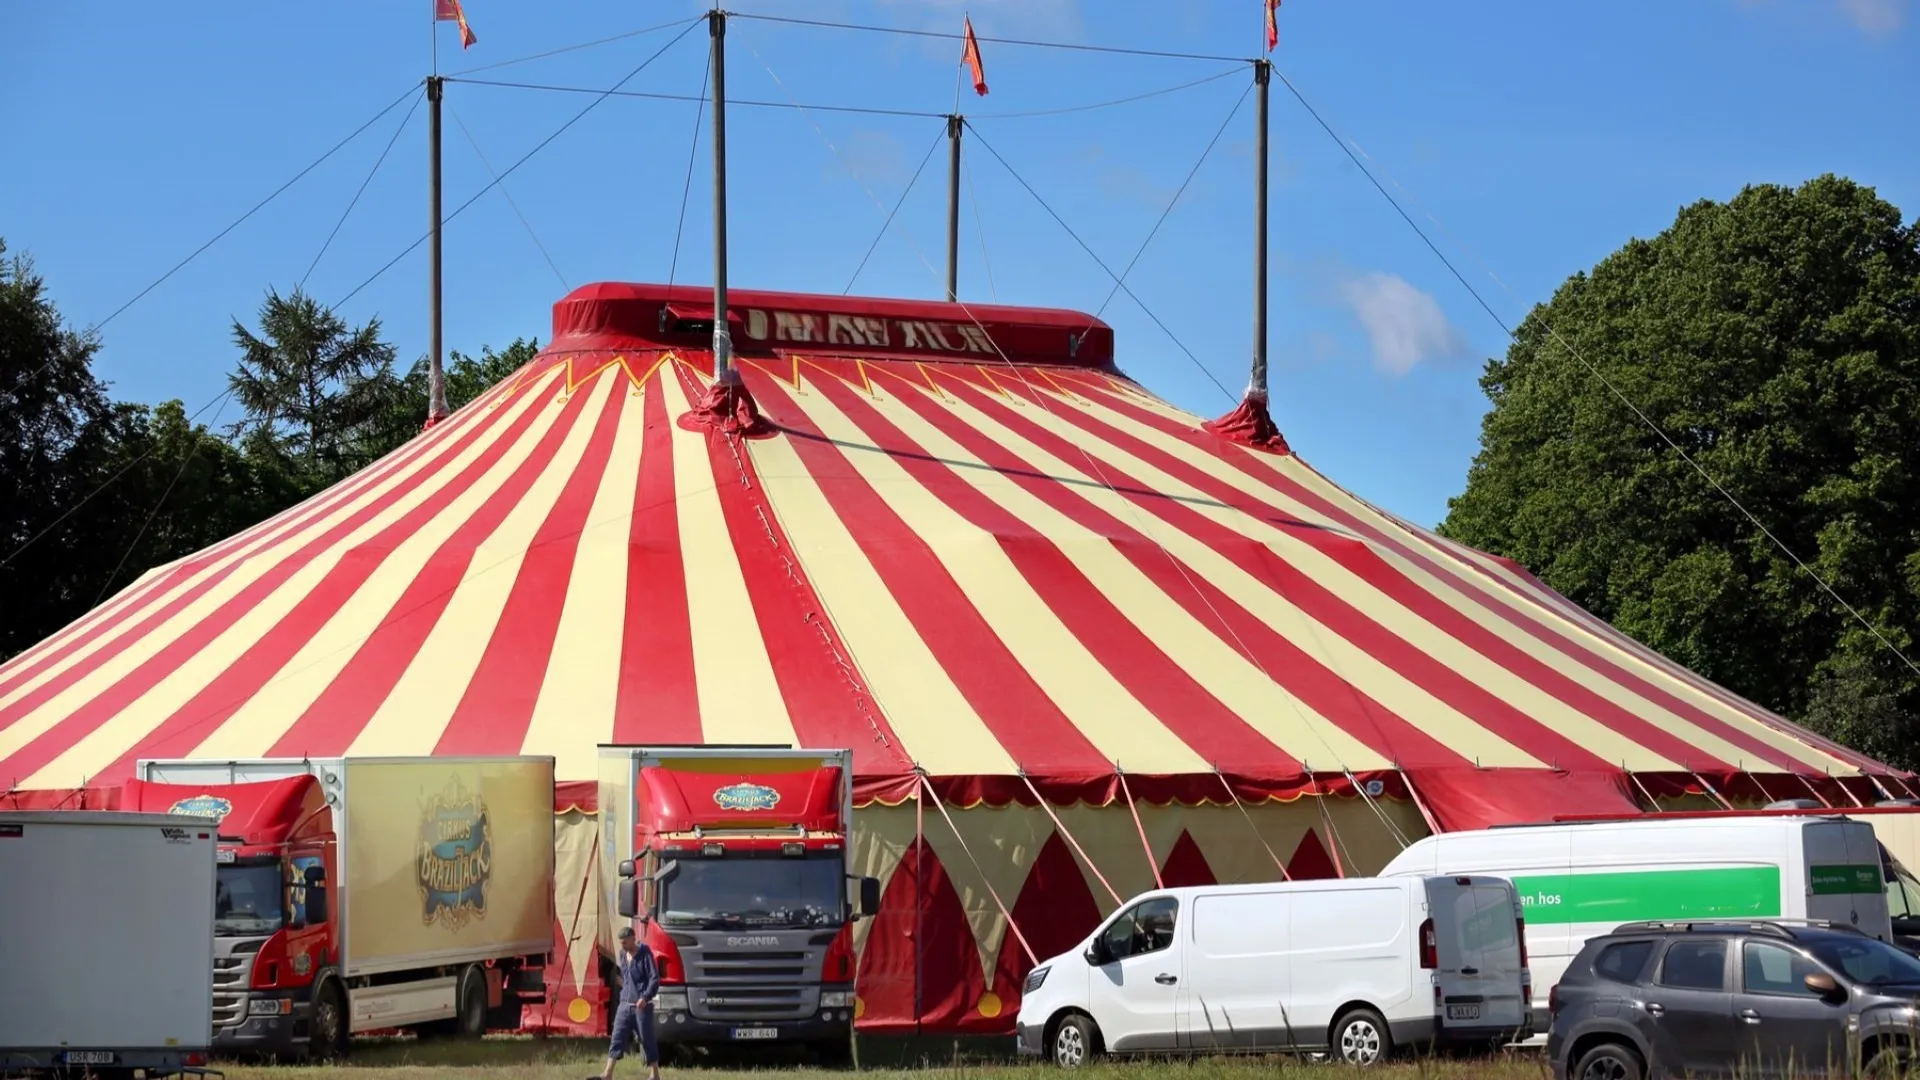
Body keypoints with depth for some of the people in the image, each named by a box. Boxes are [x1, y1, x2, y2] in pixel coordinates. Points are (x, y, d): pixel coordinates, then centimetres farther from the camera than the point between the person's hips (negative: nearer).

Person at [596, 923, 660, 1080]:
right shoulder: (623, 954, 11)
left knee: (647, 1040, 1)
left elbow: (654, 978, -14)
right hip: (625, 1004, 6)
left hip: (642, 1005, -6)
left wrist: (645, 997, -25)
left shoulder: (644, 954, -9)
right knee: (617, 1038, -1)